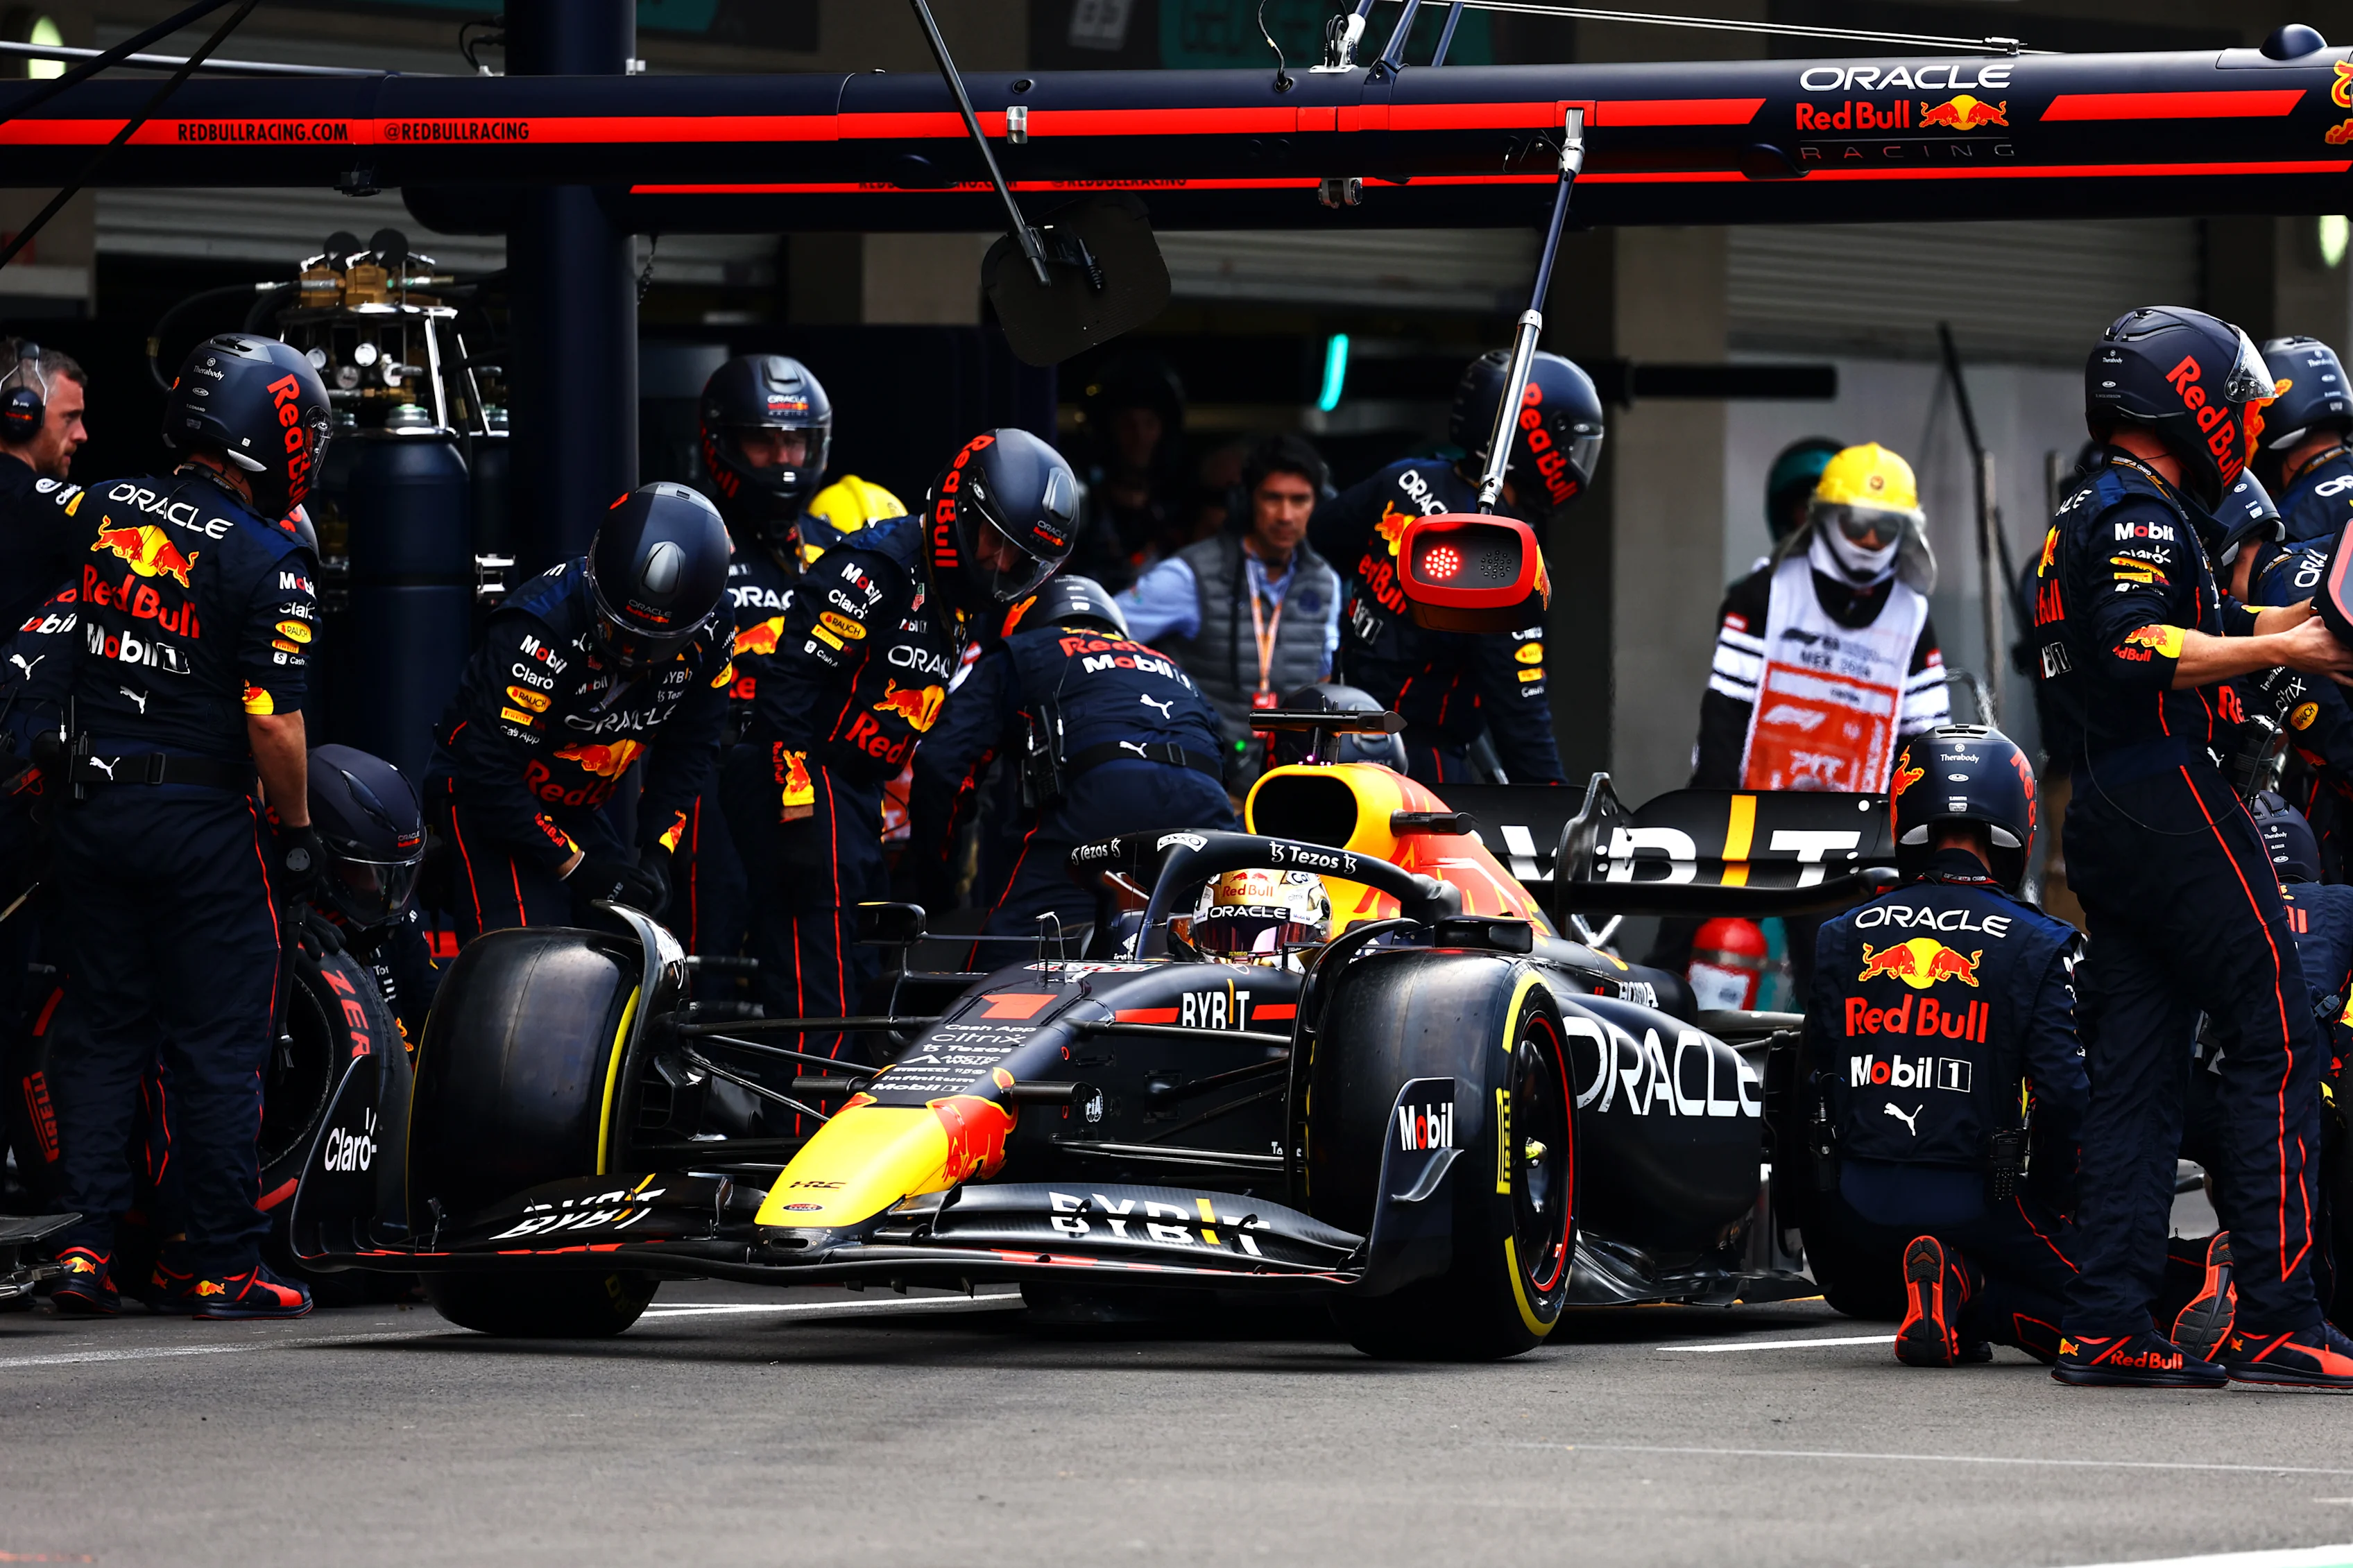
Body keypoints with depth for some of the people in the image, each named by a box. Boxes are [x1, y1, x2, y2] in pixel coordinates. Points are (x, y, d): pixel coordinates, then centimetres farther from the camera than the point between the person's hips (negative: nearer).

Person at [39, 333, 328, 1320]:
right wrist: (298, 830, -4)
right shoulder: (268, 562, -14)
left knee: (102, 1029, 12)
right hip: (199, 816, -5)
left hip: (87, 797, 5)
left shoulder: (100, 509, 4)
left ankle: (82, 1239, 5)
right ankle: (217, 1264, 6)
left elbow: (46, 644, 14)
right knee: (217, 1048, 2)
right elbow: (272, 721, -15)